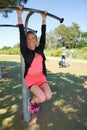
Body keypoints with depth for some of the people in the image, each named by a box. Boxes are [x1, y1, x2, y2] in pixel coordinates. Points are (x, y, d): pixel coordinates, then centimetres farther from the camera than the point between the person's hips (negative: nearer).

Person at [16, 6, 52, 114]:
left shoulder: (40, 50, 3)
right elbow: (22, 35, -10)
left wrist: (44, 19, 10)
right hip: (30, 79, -3)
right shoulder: (25, 51, -6)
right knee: (42, 98, -22)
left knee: (48, 96, -16)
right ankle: (32, 102, 15)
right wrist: (19, 16, -10)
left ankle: (36, 101, 19)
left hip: (41, 78, 4)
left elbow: (43, 35, 6)